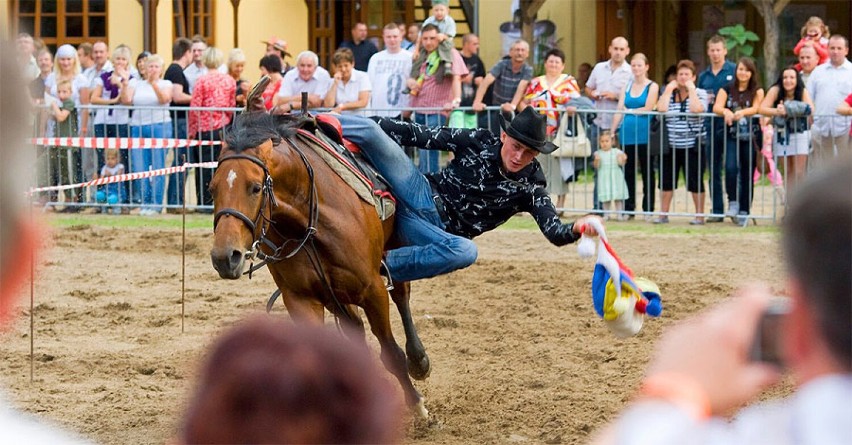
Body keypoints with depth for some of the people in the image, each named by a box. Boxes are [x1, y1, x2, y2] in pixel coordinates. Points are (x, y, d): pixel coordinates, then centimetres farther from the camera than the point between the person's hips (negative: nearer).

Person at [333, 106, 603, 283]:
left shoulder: (529, 189, -4)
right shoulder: (477, 142, -3)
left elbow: (555, 233, -15)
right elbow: (421, 136, -1)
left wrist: (577, 228, -40)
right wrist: (371, 130, -8)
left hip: (438, 230, 0)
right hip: (421, 194, 0)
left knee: (465, 252, -39)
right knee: (369, 130, -20)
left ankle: (385, 265, -28)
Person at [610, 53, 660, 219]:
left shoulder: (652, 87, 1)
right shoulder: (627, 87, 14)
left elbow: (648, 109, -10)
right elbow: (619, 110, 9)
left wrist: (629, 111, -2)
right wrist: (612, 131, 2)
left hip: (645, 134, -4)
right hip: (627, 134, 4)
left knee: (647, 173, 1)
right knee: (628, 173, 6)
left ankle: (648, 210, 6)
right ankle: (628, 209, 12)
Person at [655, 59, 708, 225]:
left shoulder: (700, 93, 2)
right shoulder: (669, 92, 10)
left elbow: (697, 109, -19)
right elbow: (661, 109, -7)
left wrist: (691, 89, -11)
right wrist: (669, 89, -4)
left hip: (693, 145, -3)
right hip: (671, 144, 3)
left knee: (695, 181, -3)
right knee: (667, 180, 5)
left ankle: (699, 216, 5)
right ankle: (664, 214, 13)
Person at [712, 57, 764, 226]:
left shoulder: (757, 91, 6)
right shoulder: (727, 89, 8)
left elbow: (755, 108, -10)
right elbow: (716, 107, -6)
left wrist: (741, 113, -31)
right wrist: (726, 111, -30)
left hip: (751, 136, 0)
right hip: (732, 136, 0)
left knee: (747, 174, 2)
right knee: (731, 168, -21)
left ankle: (744, 212, 8)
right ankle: (733, 202, -7)